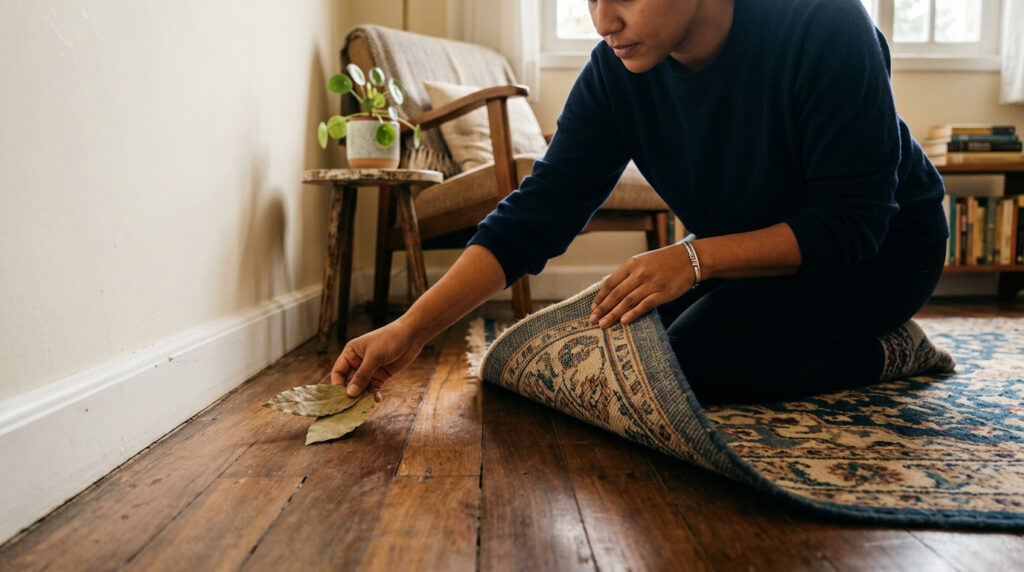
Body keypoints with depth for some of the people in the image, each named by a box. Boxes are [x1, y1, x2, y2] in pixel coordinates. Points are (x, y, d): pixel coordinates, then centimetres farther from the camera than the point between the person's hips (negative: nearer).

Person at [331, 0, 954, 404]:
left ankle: (885, 353, -1)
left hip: (886, 244, -6)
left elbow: (854, 221, -28)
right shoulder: (616, 73, -16)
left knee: (696, 359, -25)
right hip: (747, 246, 7)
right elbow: (537, 213, -21)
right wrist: (411, 329, -29)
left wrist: (695, 258, -39)